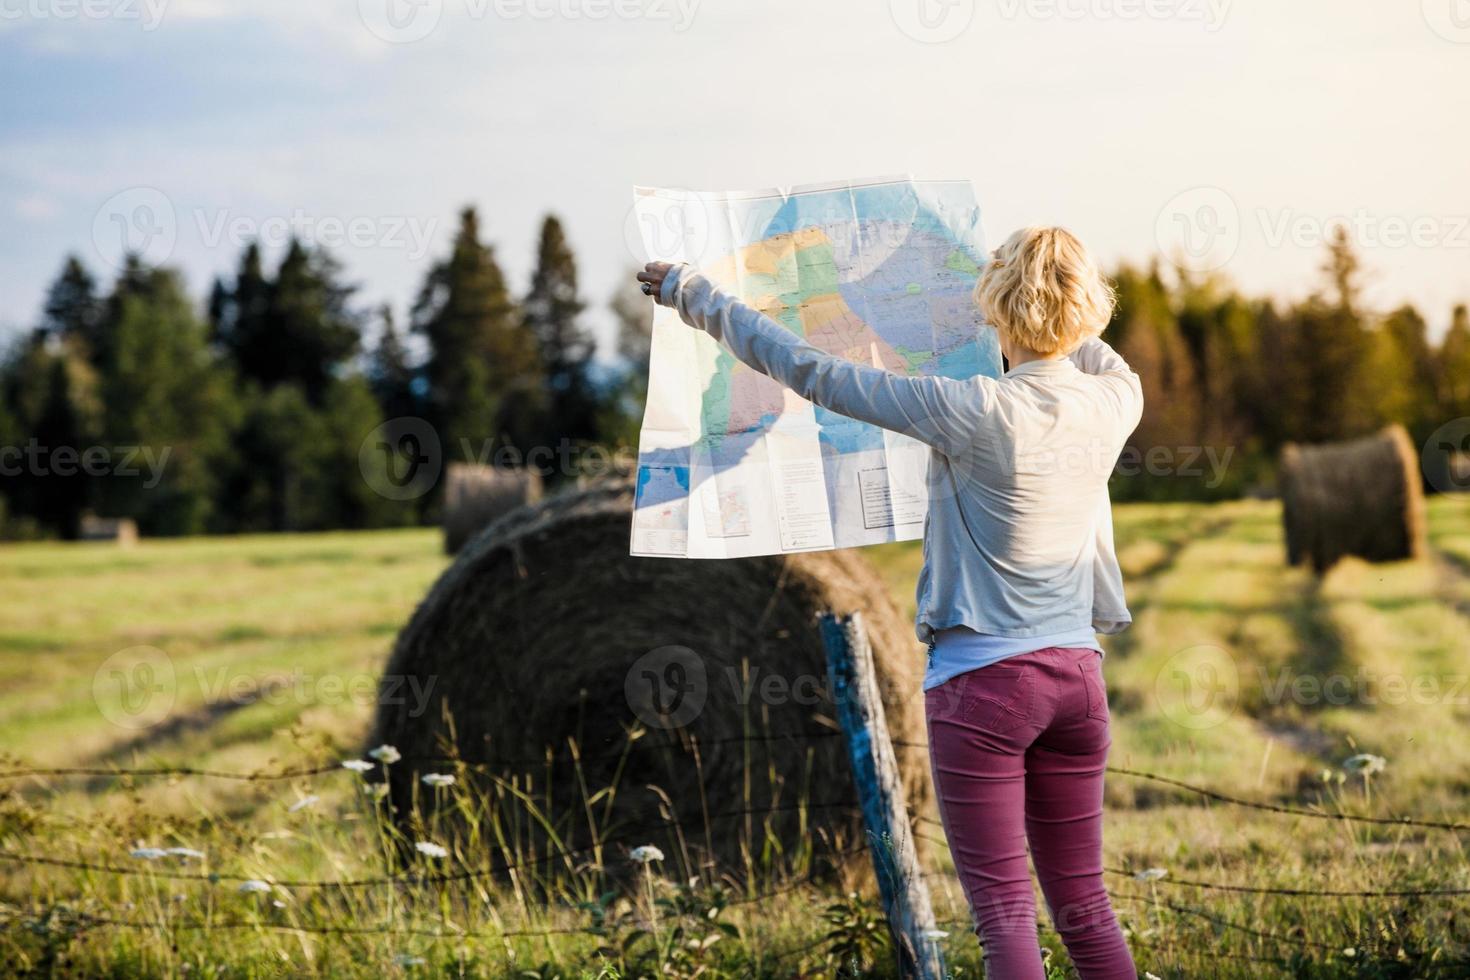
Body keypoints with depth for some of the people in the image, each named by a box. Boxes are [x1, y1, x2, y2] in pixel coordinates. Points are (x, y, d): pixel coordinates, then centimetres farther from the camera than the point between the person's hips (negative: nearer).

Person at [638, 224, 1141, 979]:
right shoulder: (1114, 402, 0)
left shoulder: (978, 411, -16)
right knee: (1084, 908, 13)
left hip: (983, 679, -6)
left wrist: (695, 296, -1)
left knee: (1004, 911, -1)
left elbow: (814, 374, -11)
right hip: (1076, 674, 6)